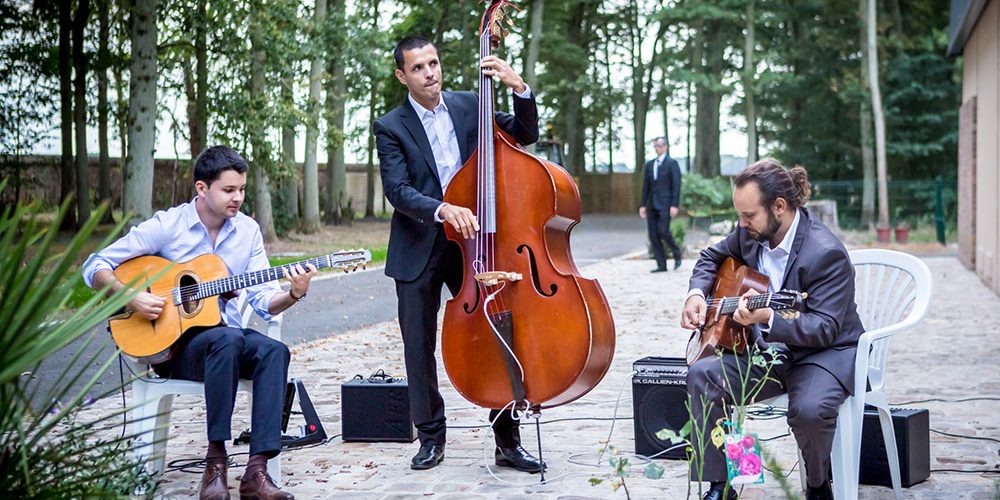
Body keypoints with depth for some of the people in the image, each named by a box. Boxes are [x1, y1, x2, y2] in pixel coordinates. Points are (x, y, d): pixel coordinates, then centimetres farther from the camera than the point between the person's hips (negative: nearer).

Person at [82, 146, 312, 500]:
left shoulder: (248, 230, 6)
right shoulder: (166, 226, -6)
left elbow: (263, 300, 2)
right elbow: (95, 267, -5)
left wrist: (293, 295, -19)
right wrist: (131, 297, -21)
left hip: (228, 335, 4)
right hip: (173, 342, -4)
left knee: (274, 350, -29)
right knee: (228, 339, -37)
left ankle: (256, 471, -35)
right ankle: (215, 462, -31)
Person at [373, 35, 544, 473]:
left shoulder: (469, 105, 5)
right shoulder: (391, 127, -3)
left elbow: (524, 135, 5)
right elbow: (397, 191, -14)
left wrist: (520, 89, -11)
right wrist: (442, 210, -31)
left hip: (470, 240, 1)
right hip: (419, 251, -1)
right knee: (419, 347, 5)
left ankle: (508, 441, 7)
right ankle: (431, 438, 20)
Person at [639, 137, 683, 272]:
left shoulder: (672, 163, -2)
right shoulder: (650, 164, 15)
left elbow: (676, 185, -8)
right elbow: (646, 186, 15)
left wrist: (675, 205, -15)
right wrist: (643, 205, 9)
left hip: (665, 204, -6)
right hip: (652, 205, 6)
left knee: (663, 231, -15)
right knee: (653, 235, 1)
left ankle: (677, 254, 10)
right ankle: (661, 265, 6)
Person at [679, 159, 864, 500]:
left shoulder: (827, 253, -23)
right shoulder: (751, 232, -2)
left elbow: (824, 329, -27)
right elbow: (712, 257, 19)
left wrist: (767, 318, -42)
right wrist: (697, 293, -2)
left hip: (828, 352, -6)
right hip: (769, 351, 7)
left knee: (809, 409, -36)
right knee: (702, 375, -18)